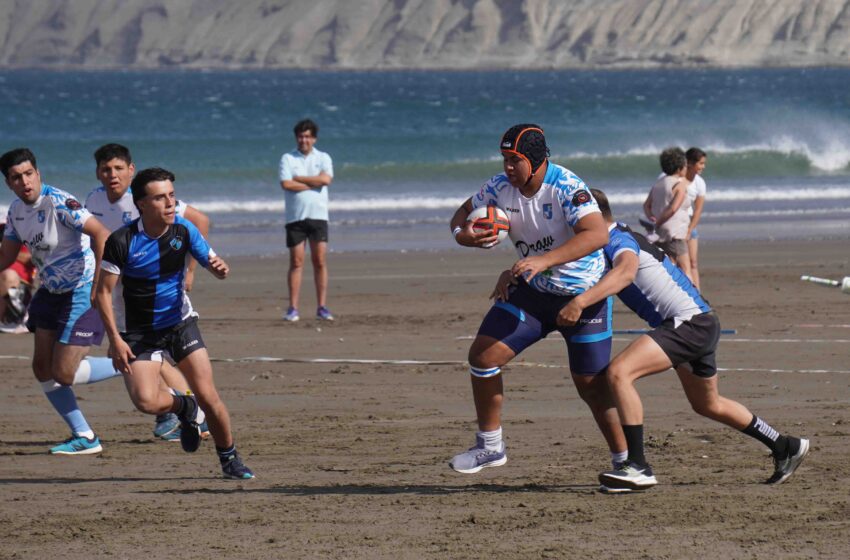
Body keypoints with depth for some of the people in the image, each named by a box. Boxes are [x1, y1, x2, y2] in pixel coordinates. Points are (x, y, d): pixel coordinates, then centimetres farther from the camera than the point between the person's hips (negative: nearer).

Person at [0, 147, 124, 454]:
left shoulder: (58, 203, -22)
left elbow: (101, 234, -30)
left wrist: (98, 282, -36)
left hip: (83, 293, -9)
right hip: (50, 293, 9)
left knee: (63, 374, -11)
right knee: (42, 368, 5)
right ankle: (84, 437, 14)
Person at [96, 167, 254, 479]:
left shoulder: (183, 230, -9)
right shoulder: (122, 242, -17)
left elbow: (211, 262, 1)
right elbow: (104, 291, -10)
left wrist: (219, 268, -25)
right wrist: (115, 340, -17)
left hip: (180, 323, 2)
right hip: (140, 333, -2)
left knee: (208, 396, -8)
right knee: (146, 401, -20)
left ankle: (229, 459, 14)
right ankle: (183, 407, 16)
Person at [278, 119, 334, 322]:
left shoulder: (323, 158, 9)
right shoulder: (288, 159, 4)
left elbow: (326, 179, -9)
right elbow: (286, 184, -11)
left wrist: (298, 179, -7)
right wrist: (313, 184, -8)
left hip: (318, 216, 1)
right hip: (295, 217, -1)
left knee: (320, 261, -1)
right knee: (296, 262, -2)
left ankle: (322, 307, 3)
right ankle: (293, 309, -1)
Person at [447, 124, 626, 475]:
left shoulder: (566, 188, -26)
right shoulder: (501, 187, -7)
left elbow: (597, 234, -40)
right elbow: (464, 212, 8)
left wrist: (543, 261, -50)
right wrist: (462, 233, -19)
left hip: (584, 294, -6)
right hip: (532, 291, 6)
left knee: (591, 386, -3)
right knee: (483, 355, -6)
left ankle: (625, 461, 15)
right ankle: (489, 446, 9)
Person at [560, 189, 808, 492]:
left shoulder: (619, 241, -16)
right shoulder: (620, 240, 15)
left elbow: (625, 271, -38)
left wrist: (580, 302, -49)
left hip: (690, 322, -11)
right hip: (699, 323, 11)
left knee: (619, 372, -23)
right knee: (707, 405, 28)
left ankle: (638, 467, -24)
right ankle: (787, 447, 41)